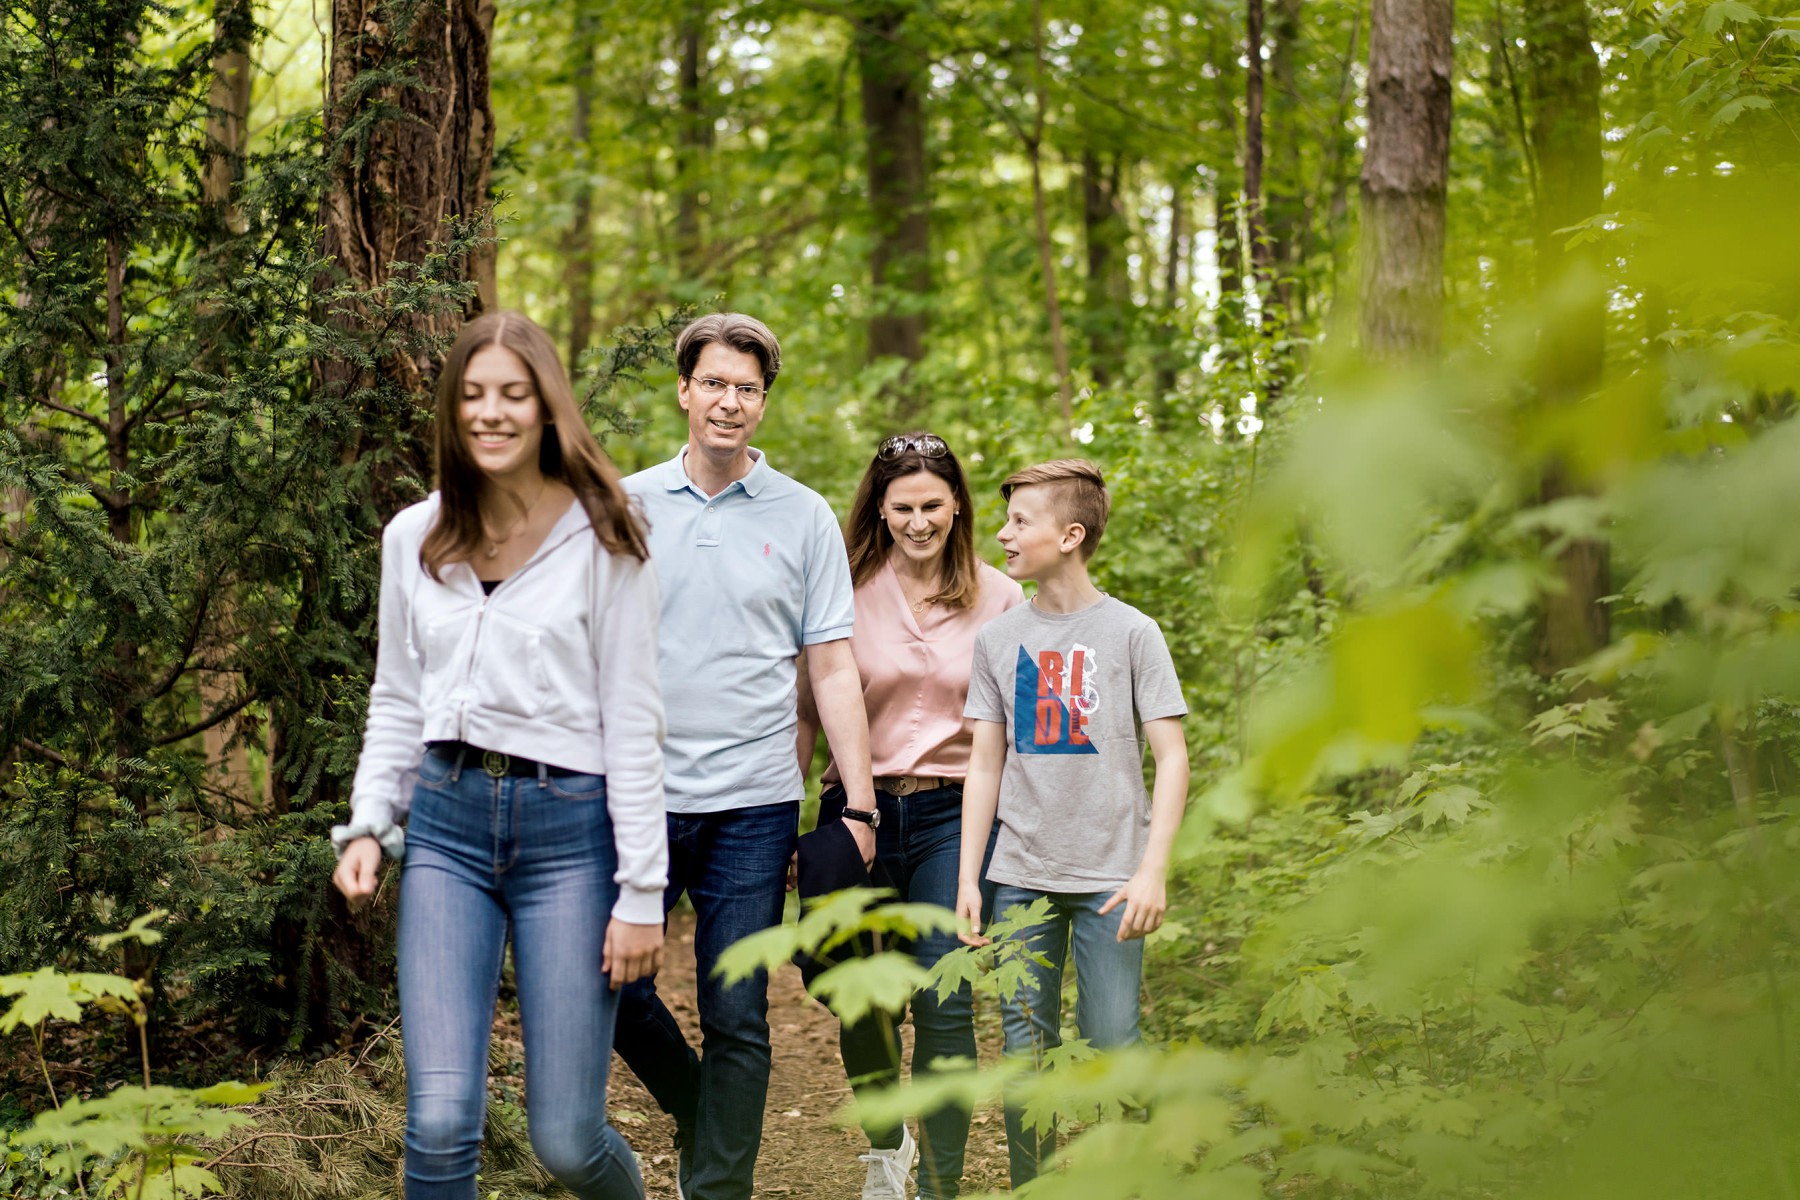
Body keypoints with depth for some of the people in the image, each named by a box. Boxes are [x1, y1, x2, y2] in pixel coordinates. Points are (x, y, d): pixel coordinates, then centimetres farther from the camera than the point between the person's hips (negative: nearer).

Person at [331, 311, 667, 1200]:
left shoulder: (600, 540, -3)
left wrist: (642, 892, -7)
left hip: (569, 826, -3)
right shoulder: (414, 538, 8)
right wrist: (367, 825, 4)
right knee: (440, 1122, -10)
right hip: (446, 823, 3)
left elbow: (633, 724, -4)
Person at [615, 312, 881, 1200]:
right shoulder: (627, 505, 7)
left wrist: (858, 805, -2)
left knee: (736, 1019, 1)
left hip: (753, 802, -1)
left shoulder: (803, 517, 5)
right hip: (636, 795, 1)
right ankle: (692, 1109, 30)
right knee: (616, 991, 2)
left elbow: (833, 667, 4)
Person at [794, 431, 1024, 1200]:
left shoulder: (998, 597, 4)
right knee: (860, 1001, 8)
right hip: (860, 810, 1)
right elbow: (807, 711, 5)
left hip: (955, 814, -1)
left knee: (943, 1004, -8)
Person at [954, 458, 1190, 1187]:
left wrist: (1153, 872, -11)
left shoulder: (1130, 632, -2)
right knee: (1025, 1051, 6)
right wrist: (968, 879, 4)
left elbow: (1171, 757, -3)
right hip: (1020, 877, 3)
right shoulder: (999, 639, 8)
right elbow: (985, 763, 10)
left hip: (1108, 877, -3)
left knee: (1112, 1046, -3)